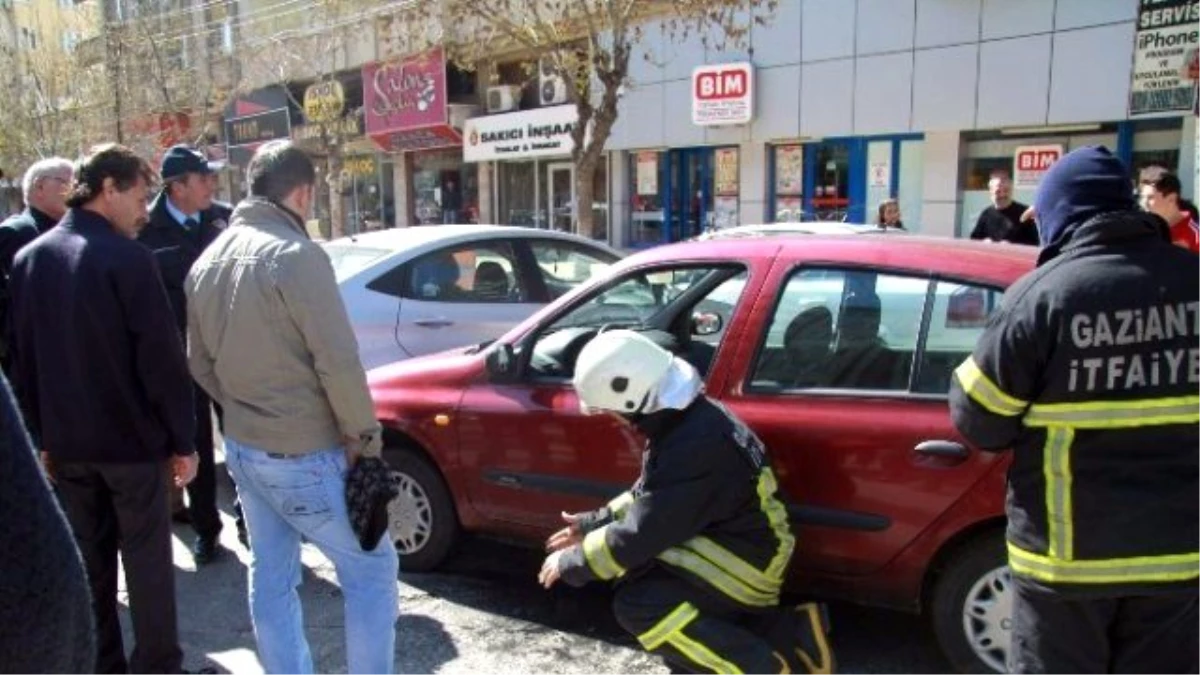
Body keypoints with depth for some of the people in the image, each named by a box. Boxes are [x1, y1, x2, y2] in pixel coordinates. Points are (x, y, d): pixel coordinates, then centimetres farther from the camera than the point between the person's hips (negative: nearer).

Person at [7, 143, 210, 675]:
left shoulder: (28, 258, 6)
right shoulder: (125, 257, -16)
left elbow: (21, 357, 11)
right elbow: (161, 357, -16)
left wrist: (41, 436, 17)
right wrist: (182, 439, -9)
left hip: (65, 440, 6)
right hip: (130, 437, -6)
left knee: (88, 561, 15)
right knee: (146, 558, 5)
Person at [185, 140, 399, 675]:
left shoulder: (207, 261, 6)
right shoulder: (295, 255, -20)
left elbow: (199, 362, 14)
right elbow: (339, 363, -22)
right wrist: (364, 437, -10)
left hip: (242, 449, 8)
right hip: (304, 455, -8)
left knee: (270, 579, 18)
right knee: (372, 570, 7)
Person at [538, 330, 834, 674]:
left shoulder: (694, 446, -29)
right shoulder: (685, 418, 1)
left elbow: (640, 533, -24)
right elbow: (649, 497, 16)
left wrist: (570, 563, -11)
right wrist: (594, 523, 12)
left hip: (743, 564, -10)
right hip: (730, 545, 10)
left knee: (636, 604, -19)